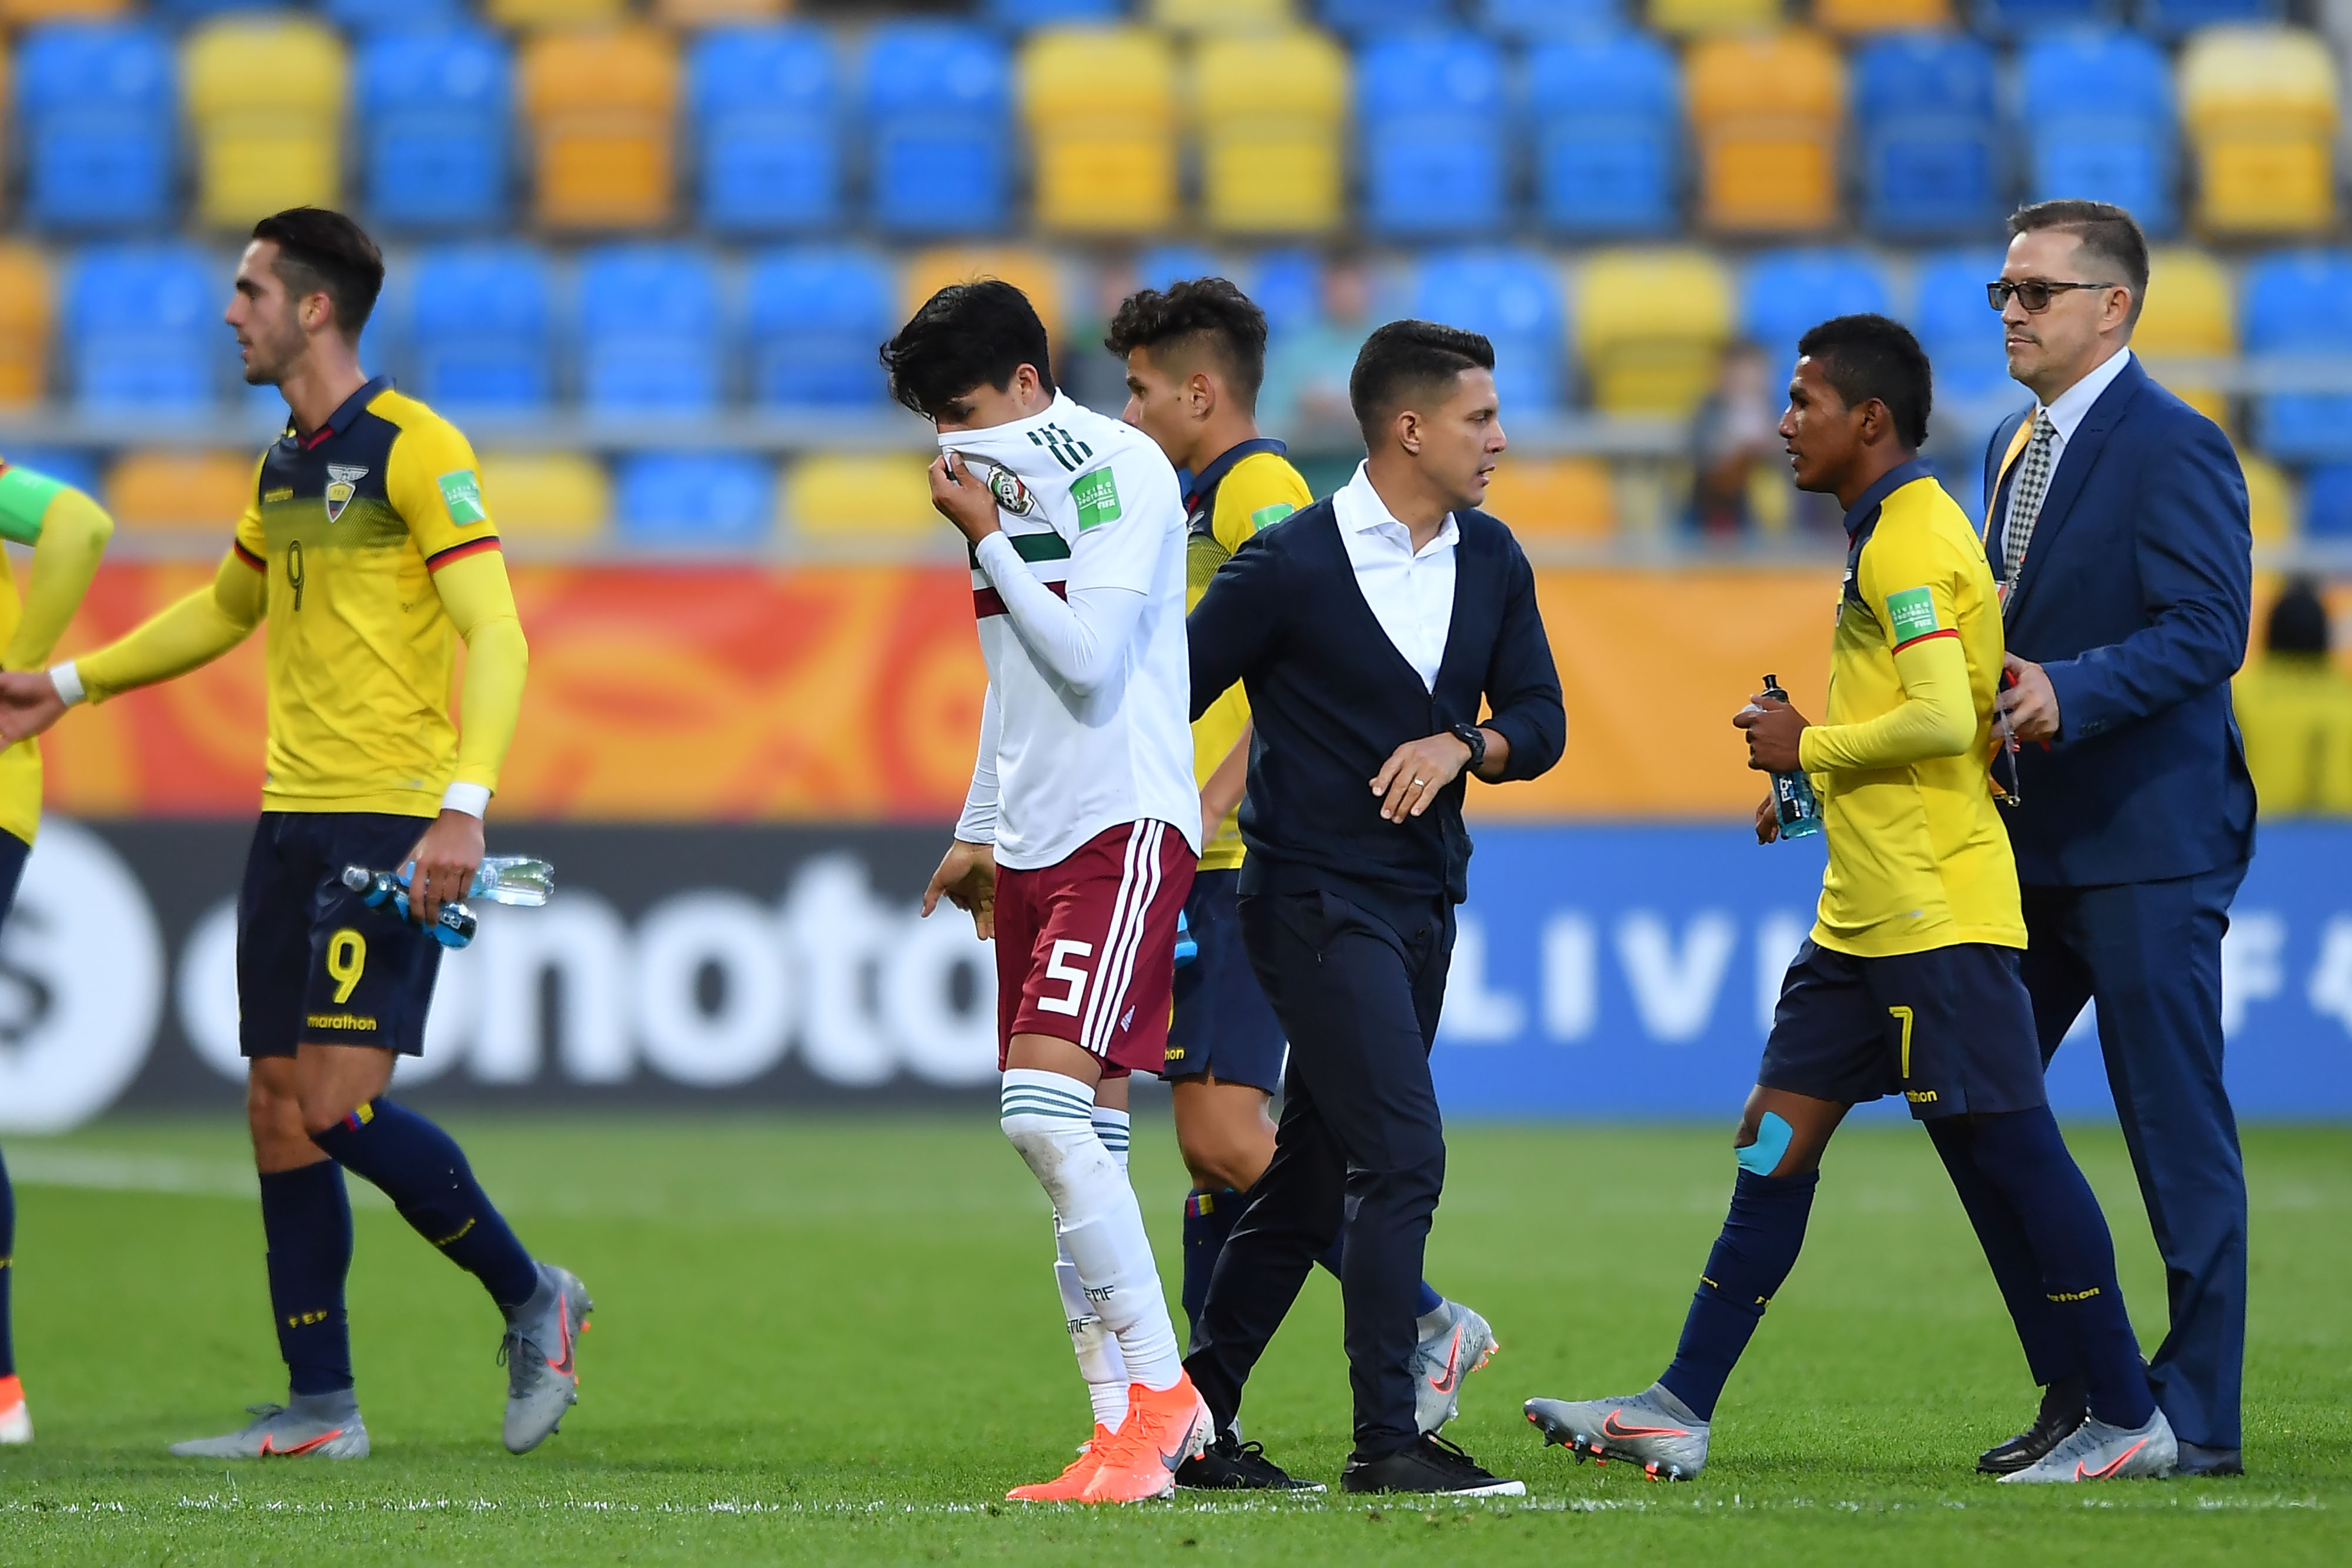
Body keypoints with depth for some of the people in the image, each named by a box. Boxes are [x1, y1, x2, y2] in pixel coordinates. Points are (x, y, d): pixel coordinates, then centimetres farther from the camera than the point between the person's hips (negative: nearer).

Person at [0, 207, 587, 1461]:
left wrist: (464, 805, -28)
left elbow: (494, 634, -17)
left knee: (340, 1103, -15)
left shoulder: (415, 449, -10)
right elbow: (226, 607, 33)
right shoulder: (283, 468, 15)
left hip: (394, 824, -8)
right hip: (293, 816, 8)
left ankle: (531, 1301, 4)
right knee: (279, 1110, 4)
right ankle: (320, 1407, 9)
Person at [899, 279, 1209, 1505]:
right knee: (1080, 1140, 5)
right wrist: (978, 833, 28)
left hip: (1126, 829, -9)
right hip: (1036, 843, 9)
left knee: (1046, 1104, -20)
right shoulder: (1008, 485, 17)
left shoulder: (1118, 470, -10)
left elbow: (1088, 659, -18)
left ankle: (1161, 1389, -13)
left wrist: (987, 542, -11)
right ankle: (1129, 1433, 7)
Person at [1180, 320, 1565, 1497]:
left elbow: (1541, 720, 9)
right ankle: (1387, 1442, -14)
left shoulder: (1491, 562, 9)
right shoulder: (1290, 566, -11)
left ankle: (1195, 1413, 20)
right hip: (1314, 899, -7)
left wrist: (1460, 745, -13)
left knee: (1313, 1175, 11)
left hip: (1421, 902, 7)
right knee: (1403, 1154, -16)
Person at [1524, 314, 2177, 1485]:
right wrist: (1816, 787, 17)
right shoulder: (1892, 533, 18)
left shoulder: (1912, 541, -14)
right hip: (1865, 913, 10)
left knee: (2009, 1150, -7)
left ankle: (2129, 1421, -2)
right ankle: (1679, 1411, 11)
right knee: (1774, 1144, 9)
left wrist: (1811, 747, -12)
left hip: (1938, 921, -10)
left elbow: (1944, 719, -25)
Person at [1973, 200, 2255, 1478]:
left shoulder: (2173, 448, -12)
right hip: (2033, 846, 9)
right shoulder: (2015, 446, 16)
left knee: (2178, 1134, -3)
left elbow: (2208, 630, -21)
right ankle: (2079, 1384, 17)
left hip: (2146, 844, -9)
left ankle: (2199, 1419, 3)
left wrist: (2068, 693, -31)